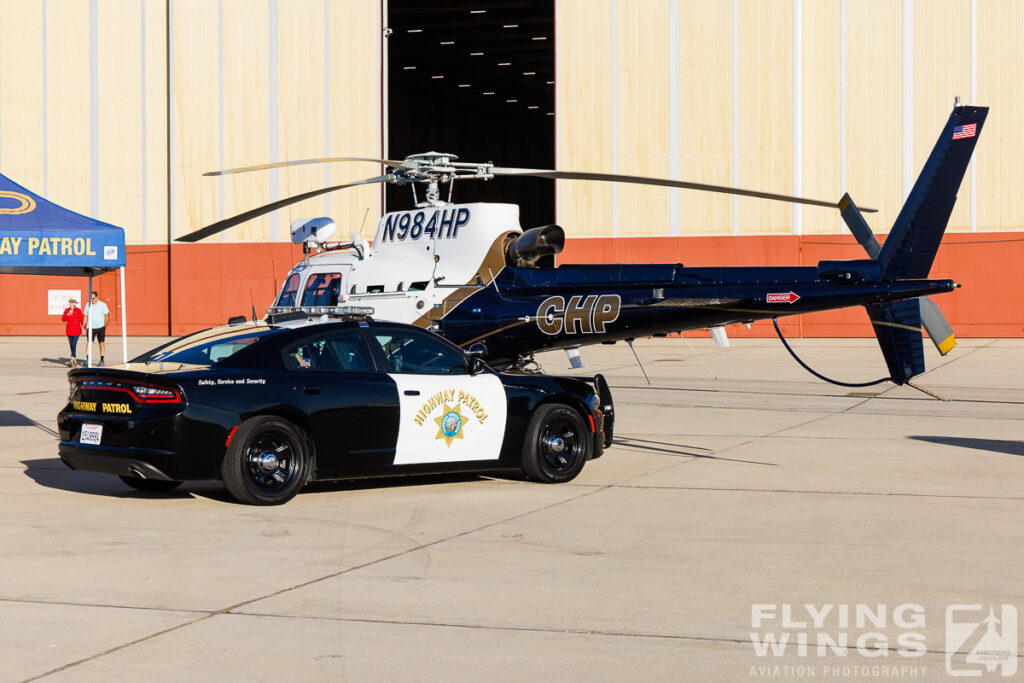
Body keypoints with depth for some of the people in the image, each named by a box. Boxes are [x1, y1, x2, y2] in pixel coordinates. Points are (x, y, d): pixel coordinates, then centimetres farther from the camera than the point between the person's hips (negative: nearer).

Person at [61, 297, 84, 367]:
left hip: (76, 330, -5)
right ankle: (75, 360, 16)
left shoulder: (78, 310, -4)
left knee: (74, 345, -14)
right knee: (71, 345, 7)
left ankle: (72, 360, -19)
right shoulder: (67, 310, 7)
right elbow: (63, 319, 1)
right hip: (69, 330, 5)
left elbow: (82, 319, -2)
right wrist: (67, 314, -15)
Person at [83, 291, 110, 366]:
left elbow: (107, 316, 5)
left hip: (100, 327, -1)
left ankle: (101, 360, 11)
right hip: (91, 328, 1)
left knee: (102, 344, 3)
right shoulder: (88, 305, 8)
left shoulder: (103, 305, 2)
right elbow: (85, 317, 11)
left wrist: (104, 326, -4)